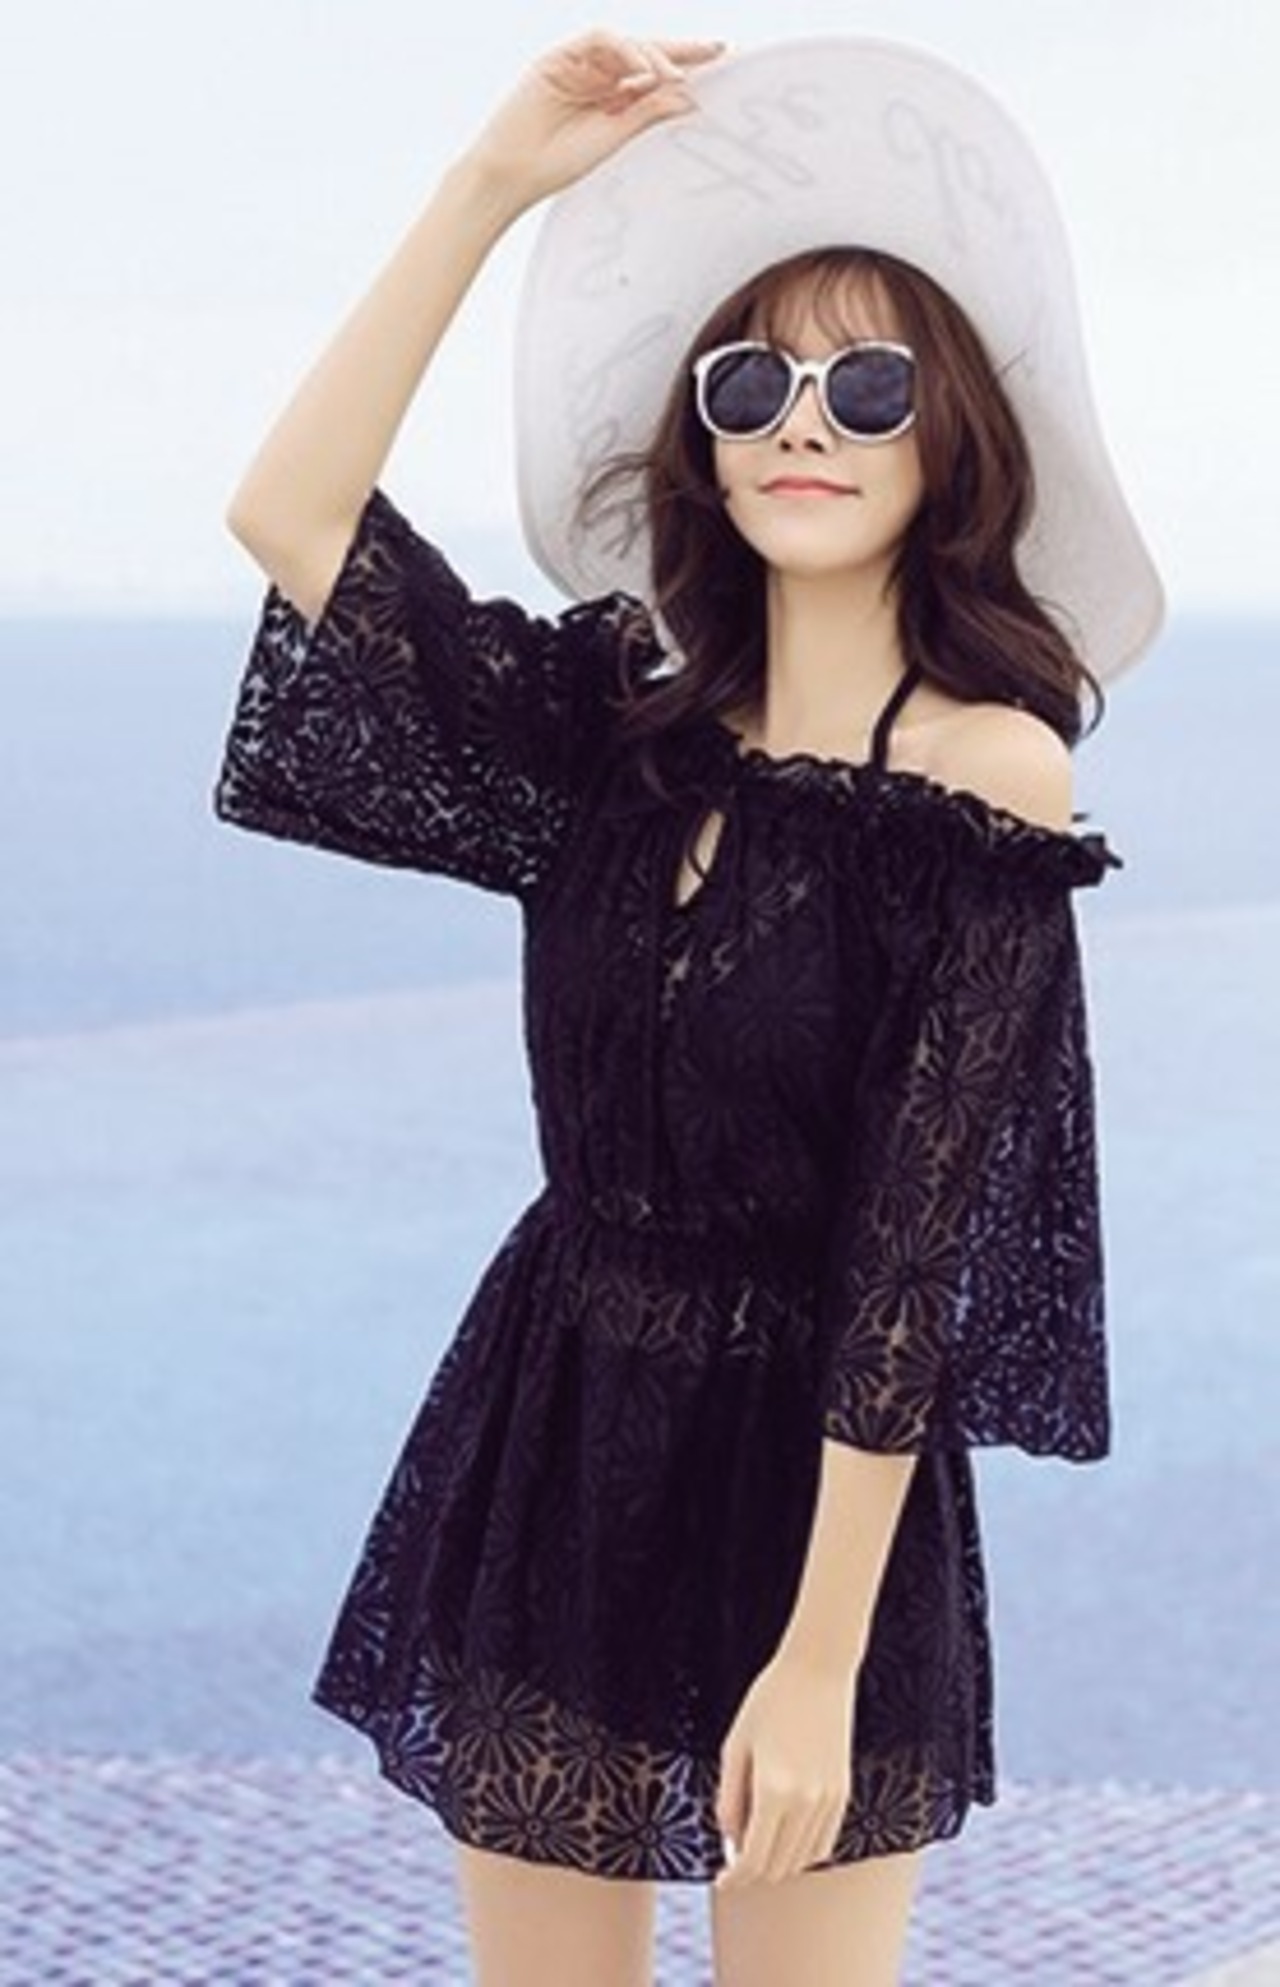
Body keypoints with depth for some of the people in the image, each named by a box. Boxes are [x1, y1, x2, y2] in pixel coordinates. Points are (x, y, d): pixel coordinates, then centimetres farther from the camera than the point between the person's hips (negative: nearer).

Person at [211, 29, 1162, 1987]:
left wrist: (817, 1659, -17)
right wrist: (492, 182, -6)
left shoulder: (991, 777, -12)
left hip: (801, 1483, -5)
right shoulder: (623, 728, 2)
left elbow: (911, 1252, -16)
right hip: (544, 1447, 5)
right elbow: (292, 514, -2)